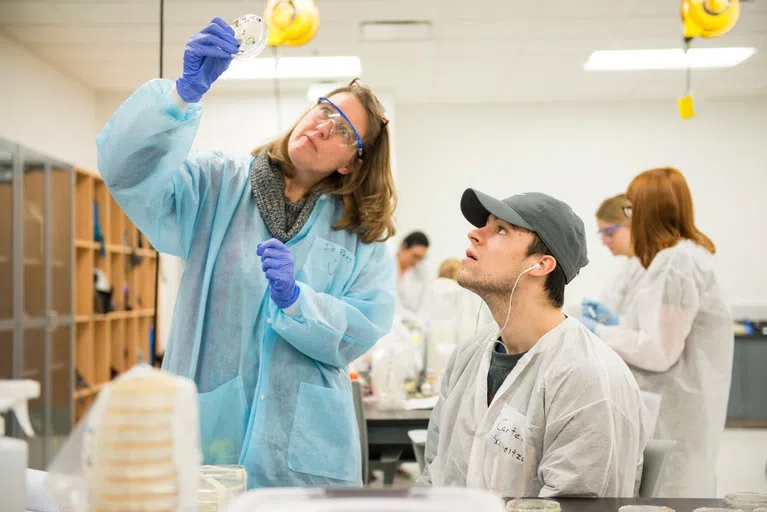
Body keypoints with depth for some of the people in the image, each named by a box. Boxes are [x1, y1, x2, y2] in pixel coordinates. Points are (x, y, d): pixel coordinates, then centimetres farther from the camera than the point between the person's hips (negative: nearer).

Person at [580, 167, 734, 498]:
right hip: (670, 408, 10)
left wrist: (601, 333, -11)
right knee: (678, 490, 15)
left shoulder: (676, 264, -21)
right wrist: (618, 322, 19)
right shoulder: (688, 256, 12)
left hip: (671, 415, -10)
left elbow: (660, 351, -21)